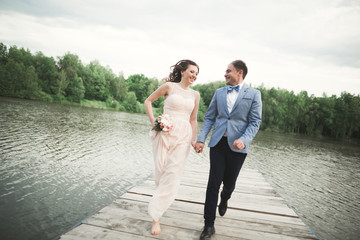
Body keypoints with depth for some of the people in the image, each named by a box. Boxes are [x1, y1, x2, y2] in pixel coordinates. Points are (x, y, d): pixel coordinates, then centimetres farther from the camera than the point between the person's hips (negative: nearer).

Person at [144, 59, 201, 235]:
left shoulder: (195, 95, 12)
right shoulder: (169, 87, 2)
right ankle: (161, 200, 31)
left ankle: (156, 216, 2)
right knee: (160, 171, 2)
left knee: (172, 174, -6)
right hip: (165, 132, -2)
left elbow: (193, 119, 15)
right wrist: (153, 120, -3)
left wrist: (193, 140, 7)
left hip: (183, 135, 2)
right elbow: (148, 101, 9)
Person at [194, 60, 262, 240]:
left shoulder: (253, 94, 1)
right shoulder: (219, 92, 11)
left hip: (237, 146, -1)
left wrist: (244, 139, -21)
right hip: (218, 143, 2)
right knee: (213, 183, -2)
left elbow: (255, 122, -4)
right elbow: (209, 118, 10)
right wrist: (201, 139, -1)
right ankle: (209, 225, 8)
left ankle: (224, 199, 49)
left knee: (229, 182, 13)